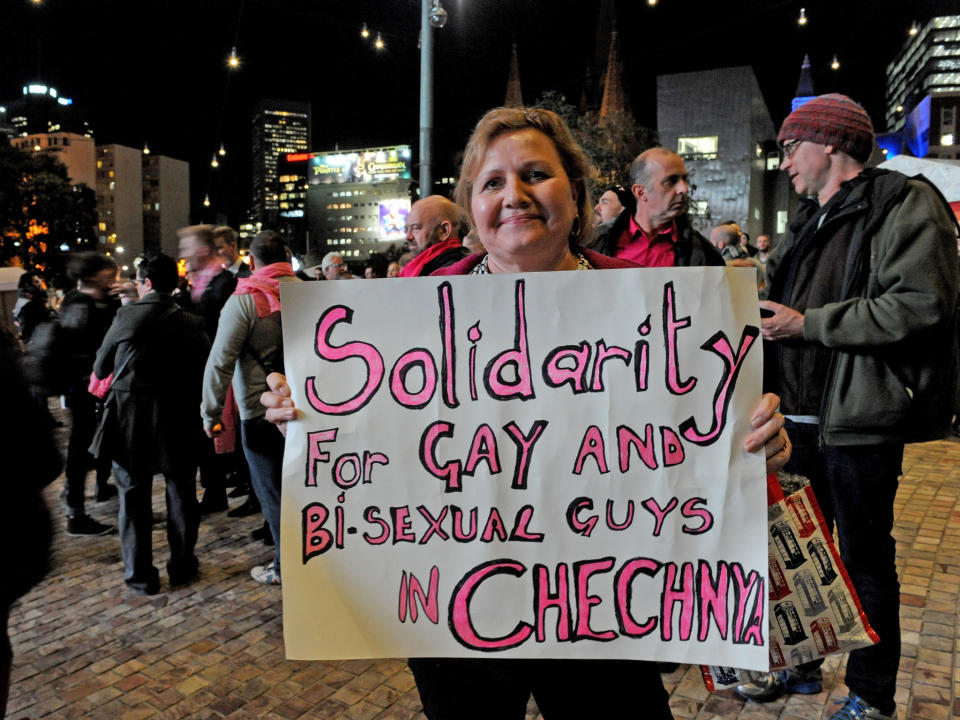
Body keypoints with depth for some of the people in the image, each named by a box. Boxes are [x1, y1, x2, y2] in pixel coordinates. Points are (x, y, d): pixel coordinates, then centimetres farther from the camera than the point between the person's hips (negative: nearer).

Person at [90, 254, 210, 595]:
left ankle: (140, 575, 16)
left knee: (134, 494, 10)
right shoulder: (191, 323, -3)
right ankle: (182, 565, 24)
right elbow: (204, 371, -3)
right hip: (177, 416, 1)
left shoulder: (126, 315, -6)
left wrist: (102, 383, 24)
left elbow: (101, 366, 4)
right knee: (181, 491, 14)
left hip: (129, 414, -1)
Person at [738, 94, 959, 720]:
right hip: (802, 416, 8)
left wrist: (808, 323, -18)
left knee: (865, 559, 5)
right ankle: (801, 665, 37)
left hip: (860, 421, -8)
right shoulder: (812, 219, 17)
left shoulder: (904, 203, -9)